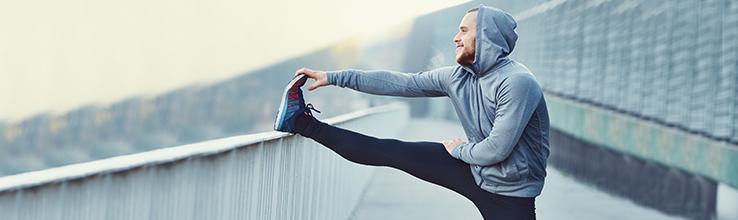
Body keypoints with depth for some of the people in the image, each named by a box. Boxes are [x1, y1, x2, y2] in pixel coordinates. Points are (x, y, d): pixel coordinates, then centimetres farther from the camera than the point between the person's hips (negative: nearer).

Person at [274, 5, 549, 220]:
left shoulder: (518, 83, -25)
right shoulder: (457, 76, -2)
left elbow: (496, 149, -27)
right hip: (473, 169, 6)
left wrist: (459, 150, -7)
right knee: (391, 151, 4)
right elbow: (400, 83, 2)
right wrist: (335, 77, 2)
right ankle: (303, 124, 11)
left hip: (509, 196, -6)